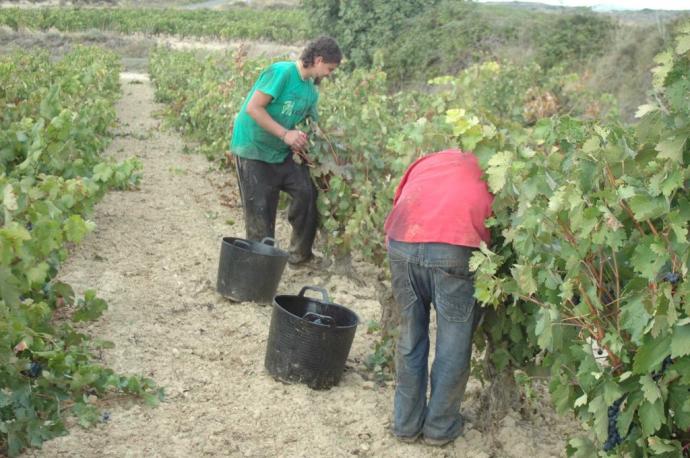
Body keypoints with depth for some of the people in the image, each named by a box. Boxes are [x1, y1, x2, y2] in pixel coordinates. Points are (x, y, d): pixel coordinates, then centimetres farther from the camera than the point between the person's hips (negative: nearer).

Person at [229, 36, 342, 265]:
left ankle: (300, 254, 14)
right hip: (253, 150, -7)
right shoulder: (281, 72, -20)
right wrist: (286, 134, -26)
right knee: (260, 212, -3)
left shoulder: (311, 90, 5)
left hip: (281, 152, 7)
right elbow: (253, 108, -23)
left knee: (307, 193, -1)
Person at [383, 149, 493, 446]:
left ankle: (406, 423, 28)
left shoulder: (428, 160, 34)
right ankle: (440, 426, 22)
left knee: (410, 336, 18)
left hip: (402, 243, 3)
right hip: (455, 248, -3)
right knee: (454, 342, 13)